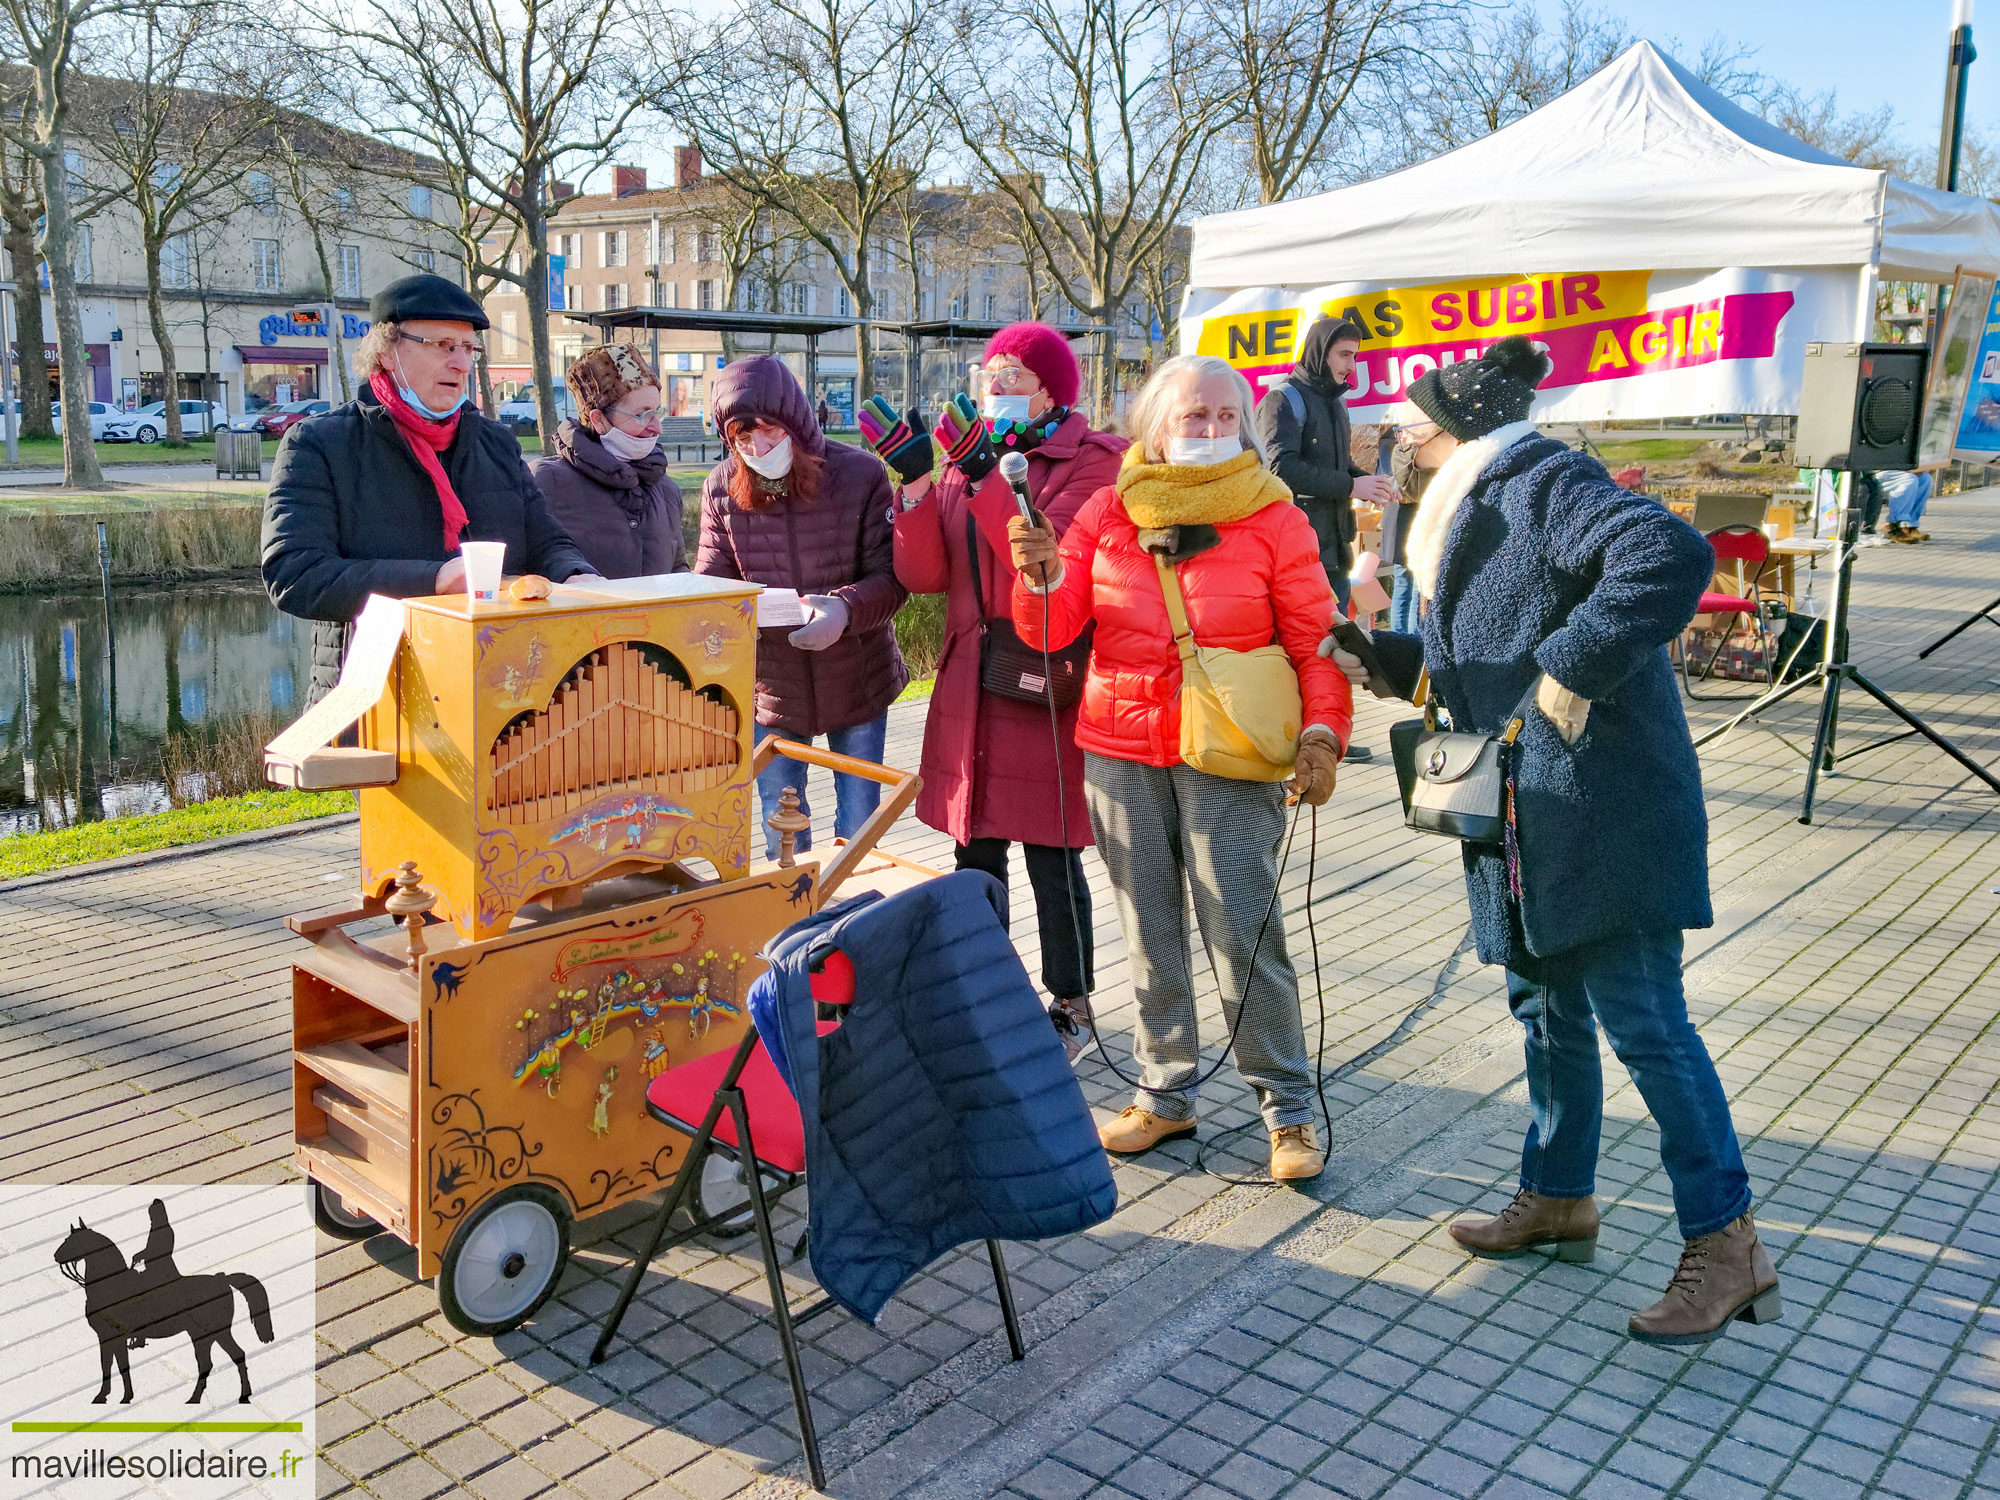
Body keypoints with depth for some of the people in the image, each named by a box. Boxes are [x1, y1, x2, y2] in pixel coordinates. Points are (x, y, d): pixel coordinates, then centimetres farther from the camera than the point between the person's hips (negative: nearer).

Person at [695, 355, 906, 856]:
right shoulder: (721, 488, -6)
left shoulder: (860, 473, -14)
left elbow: (891, 578, -15)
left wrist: (844, 609, -36)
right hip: (771, 685, 2)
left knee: (859, 825, 12)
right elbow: (710, 580, -1)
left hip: (856, 680, -2)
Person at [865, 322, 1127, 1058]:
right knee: (976, 852, 14)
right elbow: (924, 575, 2)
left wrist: (987, 477, -24)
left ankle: (1071, 1005, 21)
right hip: (970, 688, 6)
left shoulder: (1092, 460, -5)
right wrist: (915, 482, -9)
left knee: (1050, 858, 3)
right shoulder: (967, 454, 12)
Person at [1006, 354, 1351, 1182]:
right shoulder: (1108, 512, 6)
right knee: (1149, 934, 12)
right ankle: (1166, 1094, 28)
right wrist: (1043, 577, -17)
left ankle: (1289, 1109, 13)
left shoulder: (1272, 518, 0)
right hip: (1121, 751, 3)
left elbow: (1315, 639, -1)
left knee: (1244, 933, -4)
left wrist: (1322, 732, -14)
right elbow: (1052, 628, 3)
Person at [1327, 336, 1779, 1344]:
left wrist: (1572, 670, -28)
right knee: (1547, 1008, 19)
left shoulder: (1545, 484, -14)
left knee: (1641, 1018, -4)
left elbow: (1672, 554, -31)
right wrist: (1382, 660, 9)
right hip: (1524, 818, 11)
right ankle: (1558, 1200, 34)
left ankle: (1726, 1246, 9)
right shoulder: (1471, 512, 17)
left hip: (1605, 807, -10)